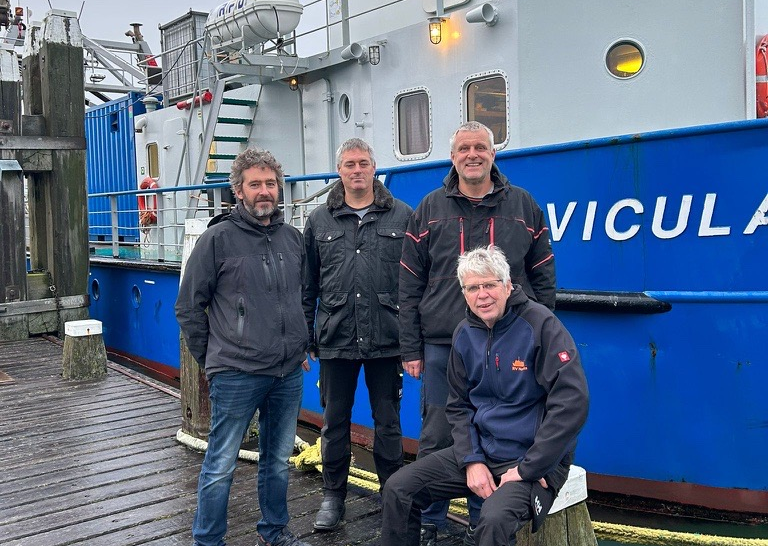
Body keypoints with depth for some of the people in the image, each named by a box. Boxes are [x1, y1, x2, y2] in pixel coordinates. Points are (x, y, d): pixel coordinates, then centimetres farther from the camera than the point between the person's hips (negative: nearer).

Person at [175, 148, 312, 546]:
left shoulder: (292, 237, 9)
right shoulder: (218, 239, -6)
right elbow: (188, 307, -2)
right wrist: (211, 359, 0)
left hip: (289, 374, 5)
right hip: (236, 375, -5)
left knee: (278, 460, 18)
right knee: (220, 466, 3)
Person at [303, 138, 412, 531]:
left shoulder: (402, 216, 3)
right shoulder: (319, 221, 8)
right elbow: (307, 284, 10)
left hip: (386, 338, -1)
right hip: (335, 340, 2)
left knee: (387, 421, 9)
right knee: (334, 421, 11)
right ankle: (333, 495, 27)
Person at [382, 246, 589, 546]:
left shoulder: (540, 325, -15)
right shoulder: (464, 334, 4)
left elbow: (571, 403, -21)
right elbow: (458, 406, 11)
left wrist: (528, 468, -18)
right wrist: (472, 460, -5)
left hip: (534, 458, -6)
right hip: (481, 450, 6)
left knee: (495, 521, -35)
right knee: (398, 489, -3)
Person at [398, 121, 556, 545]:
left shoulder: (523, 206, 5)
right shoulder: (430, 209, 5)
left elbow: (543, 279, 8)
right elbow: (409, 286, 3)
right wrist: (411, 349, 0)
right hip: (441, 347, 0)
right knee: (436, 439, 7)